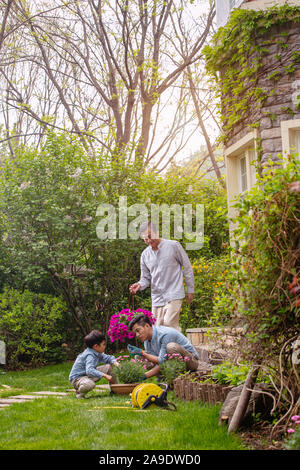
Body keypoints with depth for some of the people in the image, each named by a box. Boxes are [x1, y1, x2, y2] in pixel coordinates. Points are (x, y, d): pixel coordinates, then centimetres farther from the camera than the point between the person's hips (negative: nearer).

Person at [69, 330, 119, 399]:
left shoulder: (97, 353, 2)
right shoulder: (89, 356, -28)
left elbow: (107, 357, 13)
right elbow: (89, 370, -42)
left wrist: (115, 362, -11)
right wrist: (105, 375, -45)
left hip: (89, 375, 10)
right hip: (77, 378, -10)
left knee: (108, 367, 5)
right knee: (90, 385, -44)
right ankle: (79, 391, -10)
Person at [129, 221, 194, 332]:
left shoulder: (173, 246, -4)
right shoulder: (145, 254, 9)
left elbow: (187, 267, 2)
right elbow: (146, 278, 14)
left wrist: (190, 290, 2)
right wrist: (139, 285, -10)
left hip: (174, 295, -5)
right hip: (157, 297, 5)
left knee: (169, 324, -21)